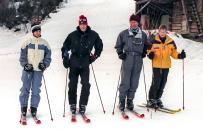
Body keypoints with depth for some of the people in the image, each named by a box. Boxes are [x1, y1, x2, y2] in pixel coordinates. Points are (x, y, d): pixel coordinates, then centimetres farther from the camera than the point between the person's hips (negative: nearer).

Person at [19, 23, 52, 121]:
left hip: (39, 70, 1)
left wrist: (44, 64, -3)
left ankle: (34, 108, 9)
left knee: (36, 90, 0)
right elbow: (22, 55, 5)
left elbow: (48, 55, 11)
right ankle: (23, 109, 7)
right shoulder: (27, 42, 4)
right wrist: (25, 64, -7)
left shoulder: (44, 43, 8)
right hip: (28, 69, -1)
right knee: (25, 89, -1)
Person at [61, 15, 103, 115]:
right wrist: (65, 58, 2)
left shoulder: (93, 35, 2)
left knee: (86, 85, -6)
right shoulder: (72, 35, 1)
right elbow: (65, 47, 11)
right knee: (72, 85, 5)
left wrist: (95, 56, 8)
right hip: (74, 64, 0)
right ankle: (72, 105, 16)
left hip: (85, 64, 0)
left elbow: (99, 46, 17)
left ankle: (82, 105, 3)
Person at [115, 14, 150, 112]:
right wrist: (120, 53, 0)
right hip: (127, 59, -2)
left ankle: (130, 100, 14)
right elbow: (118, 45, 14)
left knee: (134, 82, 4)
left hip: (138, 60, 2)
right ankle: (122, 100, 4)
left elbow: (147, 45, 25)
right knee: (125, 81, -5)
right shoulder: (124, 34, 7)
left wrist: (144, 52, 9)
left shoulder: (143, 35, 12)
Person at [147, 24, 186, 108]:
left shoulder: (170, 42, 5)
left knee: (162, 83, 10)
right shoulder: (154, 41, -3)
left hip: (166, 66, 4)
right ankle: (151, 100, 5)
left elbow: (173, 52, 10)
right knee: (156, 83, -8)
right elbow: (149, 50, 2)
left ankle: (157, 99, 24)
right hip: (156, 65, -4)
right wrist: (150, 54, -20)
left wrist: (179, 56, -7)